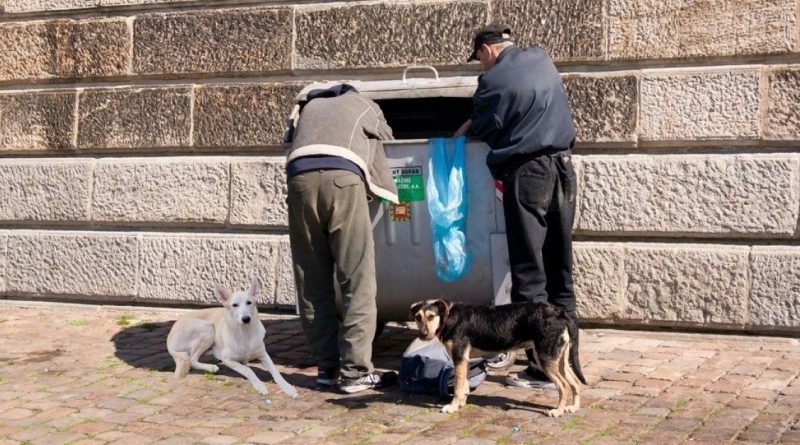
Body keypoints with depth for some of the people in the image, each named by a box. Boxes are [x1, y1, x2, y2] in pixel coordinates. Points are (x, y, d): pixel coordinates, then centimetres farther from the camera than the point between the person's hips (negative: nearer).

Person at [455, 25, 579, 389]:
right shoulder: (541, 59, 13)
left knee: (529, 273, -4)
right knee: (560, 269, 12)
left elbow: (484, 129, 3)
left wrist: (467, 129, 26)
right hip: (562, 168, 7)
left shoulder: (494, 79, -9)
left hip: (527, 174, -7)